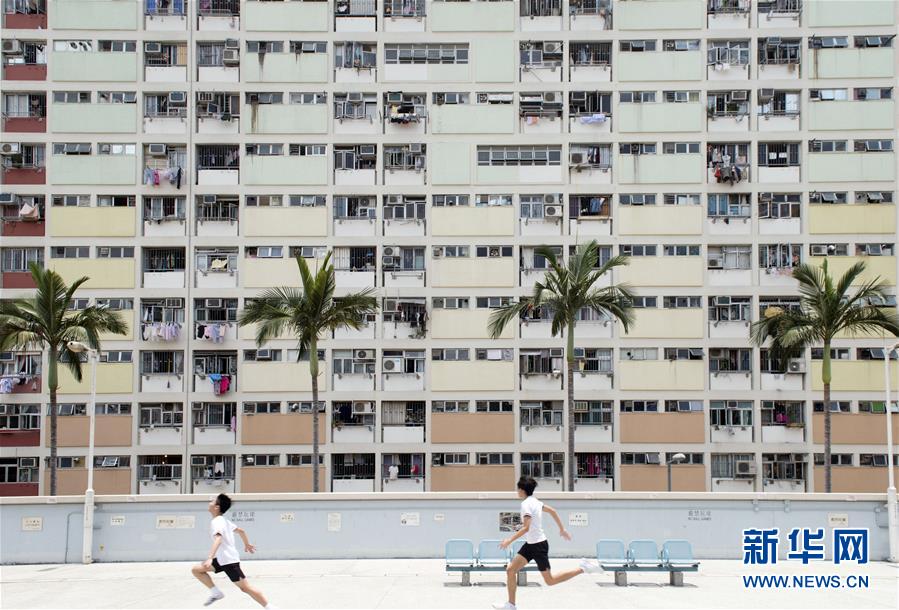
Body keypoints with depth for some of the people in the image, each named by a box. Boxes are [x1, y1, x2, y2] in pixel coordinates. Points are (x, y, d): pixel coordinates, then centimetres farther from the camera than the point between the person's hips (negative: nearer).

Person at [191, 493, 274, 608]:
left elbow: (218, 539, -34)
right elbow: (241, 531, 24)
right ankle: (216, 593, 5)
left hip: (228, 560, -9)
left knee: (245, 587, -8)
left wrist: (210, 558, -45)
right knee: (196, 569, 7)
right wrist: (247, 544, 40)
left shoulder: (216, 522, -16)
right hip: (222, 559, 9)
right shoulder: (224, 520, 13)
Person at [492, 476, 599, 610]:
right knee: (510, 570, 3)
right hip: (530, 544, 9)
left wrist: (510, 540, -26)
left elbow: (526, 528, -29)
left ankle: (582, 568, 6)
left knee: (550, 581, 1)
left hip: (538, 546, -9)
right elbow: (552, 511, 18)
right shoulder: (534, 501, 8)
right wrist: (562, 529, 26)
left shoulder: (526, 504, -20)